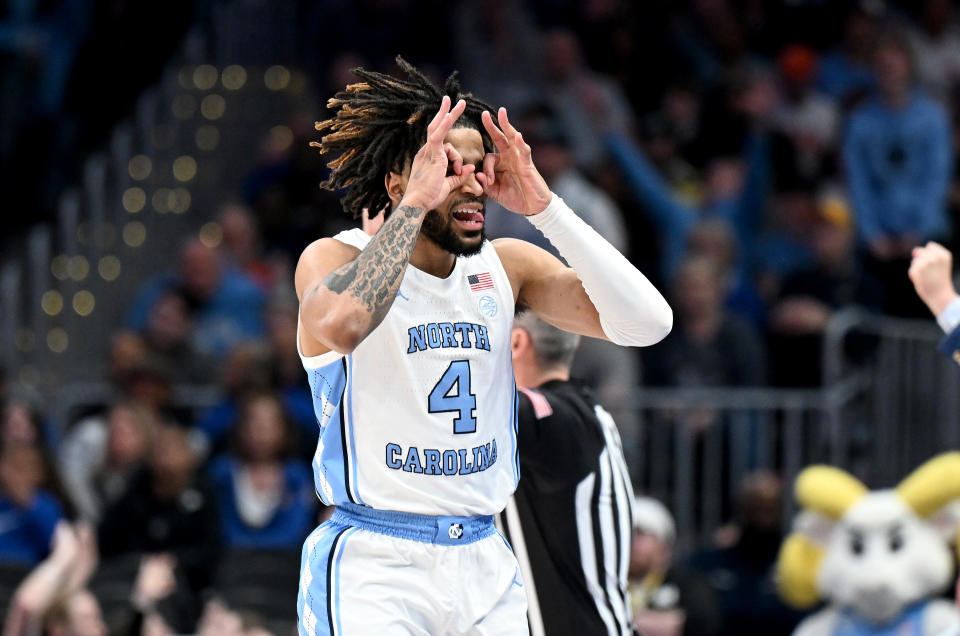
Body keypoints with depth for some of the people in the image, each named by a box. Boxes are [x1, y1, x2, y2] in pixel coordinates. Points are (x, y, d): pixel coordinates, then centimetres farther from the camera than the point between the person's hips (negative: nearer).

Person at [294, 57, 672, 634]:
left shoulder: (506, 266, 6)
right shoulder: (333, 258, -8)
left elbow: (648, 322, -6)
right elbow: (342, 325, -33)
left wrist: (543, 207, -10)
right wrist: (418, 201, -26)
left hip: (484, 564, 5)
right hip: (373, 566, -5)